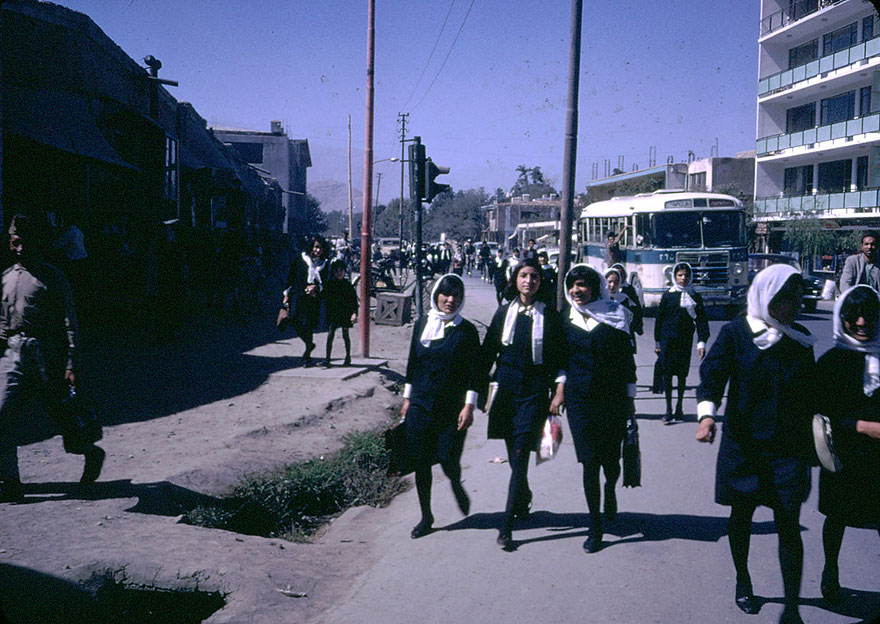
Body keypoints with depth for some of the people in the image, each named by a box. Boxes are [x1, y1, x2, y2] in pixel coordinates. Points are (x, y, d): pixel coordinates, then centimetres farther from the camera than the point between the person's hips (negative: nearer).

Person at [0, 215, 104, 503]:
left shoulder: (53, 278, -1)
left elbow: (69, 323, -6)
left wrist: (71, 365, -14)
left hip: (45, 354, -5)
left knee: (59, 412, 4)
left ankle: (91, 452, 31)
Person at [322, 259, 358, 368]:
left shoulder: (348, 285, -2)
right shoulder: (330, 284, 3)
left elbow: (354, 300, -2)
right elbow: (325, 296, 7)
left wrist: (354, 313, -12)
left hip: (345, 313, -1)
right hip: (332, 313, 1)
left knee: (345, 335, 8)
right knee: (330, 334, -9)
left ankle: (348, 357, 25)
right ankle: (327, 358, -8)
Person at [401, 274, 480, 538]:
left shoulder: (467, 331, -4)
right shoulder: (422, 324, 5)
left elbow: (474, 371, -4)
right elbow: (412, 363, 12)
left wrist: (469, 406, -9)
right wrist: (407, 398, 11)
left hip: (452, 408, -3)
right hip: (421, 405, 3)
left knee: (448, 461, -5)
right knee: (421, 462, 5)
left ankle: (457, 486, 32)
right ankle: (426, 516, 19)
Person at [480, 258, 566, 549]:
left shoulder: (550, 315, -1)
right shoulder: (504, 312, 6)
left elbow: (560, 358, 1)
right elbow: (488, 351, 11)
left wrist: (559, 391, -7)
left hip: (534, 392, -3)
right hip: (506, 388, 3)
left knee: (519, 456, -10)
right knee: (513, 455, 11)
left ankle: (507, 524, -9)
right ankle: (523, 500, 39)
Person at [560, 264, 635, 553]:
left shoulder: (615, 316, 2)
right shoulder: (566, 319, 5)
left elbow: (626, 357, 5)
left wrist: (629, 396, 5)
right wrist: (560, 390, 6)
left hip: (612, 397, 0)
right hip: (579, 398, 0)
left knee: (611, 459, 5)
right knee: (590, 462, -4)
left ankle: (610, 491, 42)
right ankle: (595, 526, 7)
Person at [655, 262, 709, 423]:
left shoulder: (695, 297, 5)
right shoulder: (668, 295, 2)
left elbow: (701, 320, 3)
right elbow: (659, 318, 6)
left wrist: (701, 342, -6)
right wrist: (657, 342, 5)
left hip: (685, 341, 1)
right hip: (668, 340, -1)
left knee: (682, 374, 7)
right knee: (667, 373, -2)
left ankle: (679, 407, 21)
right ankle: (668, 409, 4)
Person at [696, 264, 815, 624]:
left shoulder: (800, 339, 6)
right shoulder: (736, 333, -5)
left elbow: (809, 392, 13)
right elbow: (713, 372, -15)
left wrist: (808, 443, 14)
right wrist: (707, 413, -33)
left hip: (788, 447, 2)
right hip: (743, 444, -2)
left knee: (789, 525, -2)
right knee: (741, 515, 12)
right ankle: (743, 581, 35)